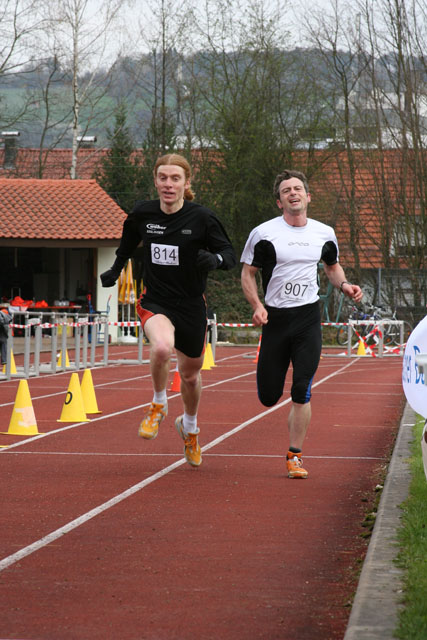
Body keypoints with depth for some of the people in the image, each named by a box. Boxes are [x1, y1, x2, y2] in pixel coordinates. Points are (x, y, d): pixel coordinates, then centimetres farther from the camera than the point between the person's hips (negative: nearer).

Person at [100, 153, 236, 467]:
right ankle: (158, 406, -4)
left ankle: (189, 427, 48)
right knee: (162, 348, -33)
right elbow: (129, 242, 19)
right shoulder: (142, 214, -4)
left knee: (190, 374, 16)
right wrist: (115, 270, 17)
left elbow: (230, 255, -7)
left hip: (191, 305, 0)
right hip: (154, 302, 0)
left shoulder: (202, 218, -12)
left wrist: (215, 259, -28)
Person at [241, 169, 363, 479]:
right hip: (275, 319, -1)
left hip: (309, 317, 1)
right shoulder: (263, 233, -4)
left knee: (302, 392, -10)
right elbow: (248, 272, 2)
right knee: (268, 397, 2)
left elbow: (332, 266, 23)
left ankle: (295, 456, 2)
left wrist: (344, 285, 2)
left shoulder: (324, 233, 6)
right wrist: (257, 306, -13)